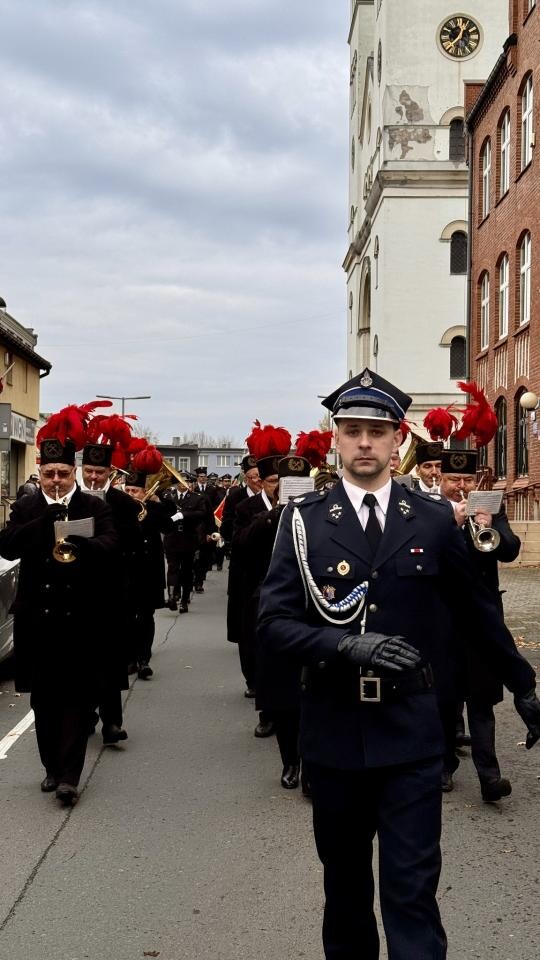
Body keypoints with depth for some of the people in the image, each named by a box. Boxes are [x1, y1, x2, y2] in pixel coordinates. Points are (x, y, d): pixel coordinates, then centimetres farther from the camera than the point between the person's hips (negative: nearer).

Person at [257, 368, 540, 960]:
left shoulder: (433, 520, 1)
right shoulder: (304, 521, -2)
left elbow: (480, 610, 12)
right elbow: (273, 624, -9)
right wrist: (350, 646, -23)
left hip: (410, 732, -1)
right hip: (333, 731, 1)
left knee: (411, 887, -3)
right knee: (344, 882, 18)